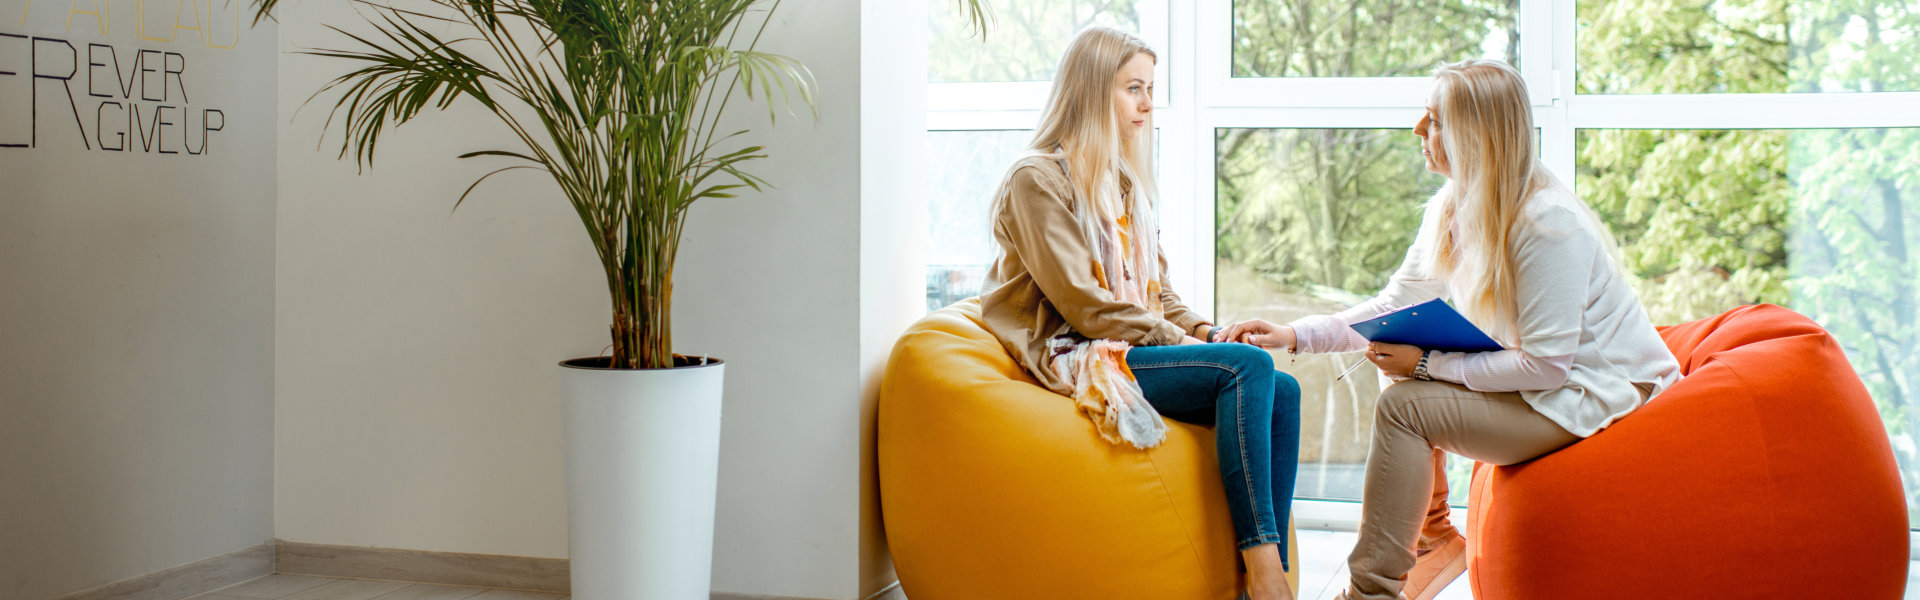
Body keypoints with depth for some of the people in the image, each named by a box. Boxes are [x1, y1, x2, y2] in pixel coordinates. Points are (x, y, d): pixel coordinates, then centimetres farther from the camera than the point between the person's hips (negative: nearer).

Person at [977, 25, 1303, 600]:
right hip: (1076, 357, -8)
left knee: (1282, 390, -15)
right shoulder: (1037, 179, -7)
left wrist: (1206, 331, 0)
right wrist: (1180, 341, -14)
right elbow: (1083, 304, -14)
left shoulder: (1125, 183, 20)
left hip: (1133, 346, 8)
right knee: (1249, 366, -27)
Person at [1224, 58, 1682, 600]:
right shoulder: (1451, 210, 2)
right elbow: (1395, 306, 4)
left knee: (1405, 405, -20)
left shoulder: (1548, 224, -25)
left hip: (1595, 395, -9)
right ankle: (1432, 535, 11)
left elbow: (1545, 366, -25)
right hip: (1542, 378, 9)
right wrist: (1294, 336, -8)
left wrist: (1428, 363, -23)